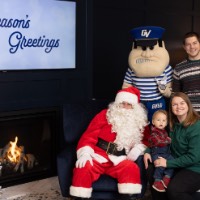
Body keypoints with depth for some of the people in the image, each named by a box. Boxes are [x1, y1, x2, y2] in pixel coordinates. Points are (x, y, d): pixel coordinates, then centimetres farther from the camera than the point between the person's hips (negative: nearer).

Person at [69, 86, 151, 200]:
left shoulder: (140, 121, 16)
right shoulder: (105, 115, 8)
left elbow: (145, 139, 19)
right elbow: (89, 135, 2)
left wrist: (138, 148, -5)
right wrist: (85, 153, -15)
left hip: (120, 160, 1)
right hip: (98, 156, -1)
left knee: (132, 168, -31)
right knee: (83, 168, -30)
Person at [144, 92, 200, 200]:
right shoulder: (173, 124, 5)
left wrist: (168, 163, -23)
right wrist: (148, 151, -3)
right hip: (177, 165, 8)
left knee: (173, 189, -28)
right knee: (151, 171, -4)